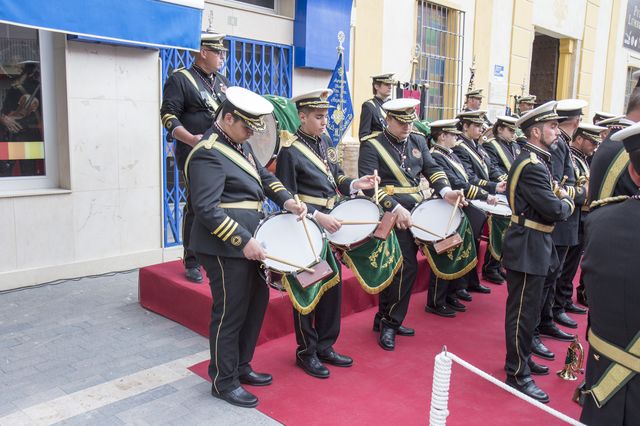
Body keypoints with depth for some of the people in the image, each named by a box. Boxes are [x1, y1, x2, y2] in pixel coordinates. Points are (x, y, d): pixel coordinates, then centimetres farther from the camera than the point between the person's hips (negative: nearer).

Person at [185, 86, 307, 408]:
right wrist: (244, 241, -27)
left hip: (248, 241, 10)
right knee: (230, 313, 2)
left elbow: (264, 176, 18)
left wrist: (286, 200, 0)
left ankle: (241, 367, 35)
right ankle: (224, 382, 20)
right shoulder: (208, 154, -18)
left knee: (257, 302, 18)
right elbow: (207, 209, -25)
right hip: (226, 248, -10)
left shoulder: (239, 144, 12)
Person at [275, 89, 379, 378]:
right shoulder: (290, 151, -14)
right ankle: (306, 353, 20)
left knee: (333, 286, 13)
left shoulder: (325, 140, 8)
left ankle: (325, 347, 28)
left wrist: (353, 184, -2)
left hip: (329, 225, 8)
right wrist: (317, 216, -23)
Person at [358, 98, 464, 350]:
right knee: (407, 267, -12)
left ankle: (385, 319, 26)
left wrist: (445, 191, -11)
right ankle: (390, 323, 3)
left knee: (398, 268, 12)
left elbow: (432, 169, 9)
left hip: (414, 213, 7)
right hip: (390, 215, -7)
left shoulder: (417, 142, 14)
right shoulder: (372, 145, -8)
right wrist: (396, 208, -25)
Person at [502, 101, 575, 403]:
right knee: (523, 311, -1)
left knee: (528, 308, 21)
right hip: (528, 249, -11)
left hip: (534, 245, 11)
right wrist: (568, 202, -2)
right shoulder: (532, 165, -21)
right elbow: (554, 210, -23)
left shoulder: (535, 160, 13)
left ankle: (521, 358, 36)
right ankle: (517, 374, 11)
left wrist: (560, 199, -4)